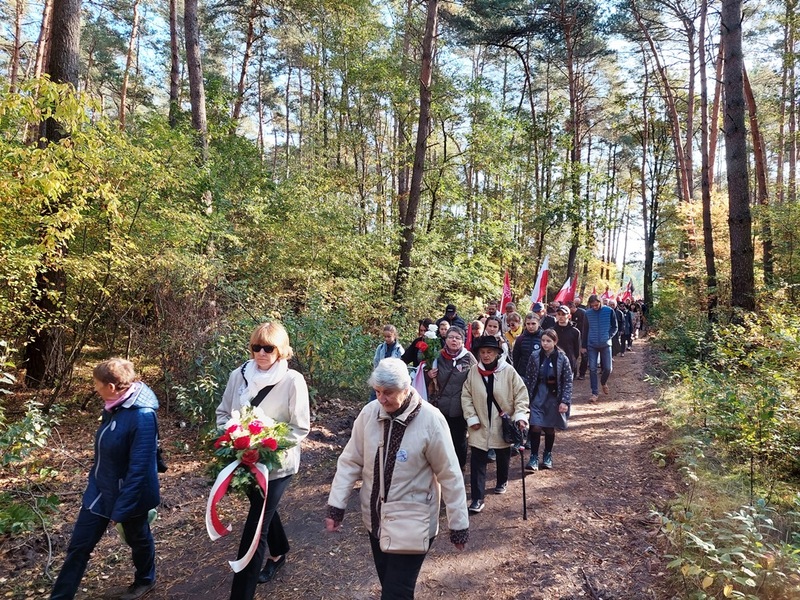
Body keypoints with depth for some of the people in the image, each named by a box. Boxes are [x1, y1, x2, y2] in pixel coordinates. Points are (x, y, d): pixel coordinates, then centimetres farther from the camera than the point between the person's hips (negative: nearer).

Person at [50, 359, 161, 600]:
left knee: (138, 539, 19)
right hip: (100, 489, 7)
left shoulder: (142, 416, -32)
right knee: (78, 545, 13)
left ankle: (145, 580, 46)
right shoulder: (113, 406, -5)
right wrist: (95, 480, 23)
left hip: (129, 493, -7)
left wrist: (121, 510, -23)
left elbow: (139, 469, -29)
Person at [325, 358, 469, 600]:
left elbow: (449, 474, -13)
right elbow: (350, 462, -1)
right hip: (375, 519, 4)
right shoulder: (369, 413, -9)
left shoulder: (430, 419, -20)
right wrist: (336, 505, -5)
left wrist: (458, 524, -7)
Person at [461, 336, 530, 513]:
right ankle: (477, 499, 2)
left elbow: (521, 394, -9)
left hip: (504, 424, 0)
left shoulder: (508, 371, -13)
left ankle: (502, 482, 48)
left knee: (503, 457, 20)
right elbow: (466, 396, -2)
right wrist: (472, 418, -9)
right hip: (480, 425, 0)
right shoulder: (473, 371, -8)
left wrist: (520, 416, -19)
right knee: (477, 462, -4)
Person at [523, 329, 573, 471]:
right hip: (537, 395, 0)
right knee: (535, 427, -7)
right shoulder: (535, 356, -6)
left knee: (550, 428, 12)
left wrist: (565, 401, -12)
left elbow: (568, 381, -6)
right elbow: (528, 378, 1)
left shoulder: (562, 358, -9)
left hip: (554, 397, 0)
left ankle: (548, 456, 32)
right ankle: (534, 458, 5)